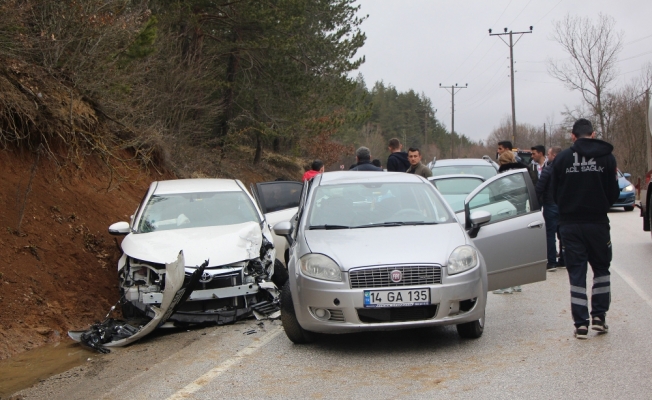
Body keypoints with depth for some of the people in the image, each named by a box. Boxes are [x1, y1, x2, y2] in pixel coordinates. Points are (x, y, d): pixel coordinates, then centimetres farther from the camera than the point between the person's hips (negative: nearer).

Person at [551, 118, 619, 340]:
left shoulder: (562, 158, -3)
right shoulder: (606, 157, -4)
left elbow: (555, 194, 2)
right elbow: (613, 193, 0)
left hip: (570, 224, 0)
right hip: (597, 222, 0)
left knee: (576, 273, 5)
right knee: (601, 269, 17)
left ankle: (581, 323, 2)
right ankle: (599, 315, 10)